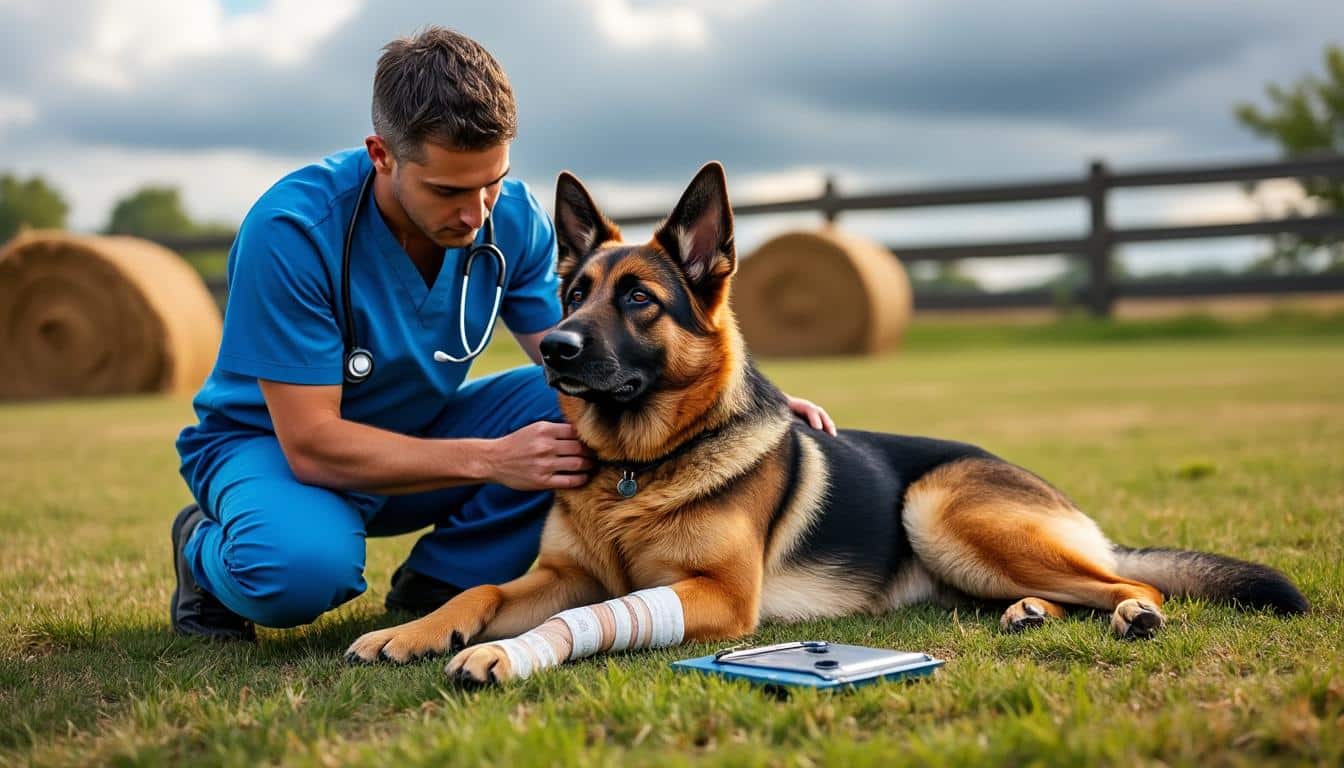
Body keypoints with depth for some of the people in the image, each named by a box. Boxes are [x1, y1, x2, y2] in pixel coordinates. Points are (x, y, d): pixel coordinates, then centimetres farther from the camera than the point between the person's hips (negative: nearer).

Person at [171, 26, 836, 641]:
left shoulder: (512, 218, -14)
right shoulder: (291, 231, -30)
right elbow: (312, 444, -29)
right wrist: (489, 460, -36)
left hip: (422, 433, 5)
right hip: (270, 441, -4)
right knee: (306, 564, -38)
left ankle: (440, 584, -5)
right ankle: (209, 550, -1)